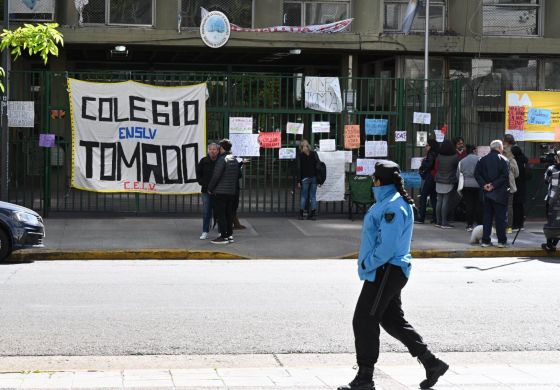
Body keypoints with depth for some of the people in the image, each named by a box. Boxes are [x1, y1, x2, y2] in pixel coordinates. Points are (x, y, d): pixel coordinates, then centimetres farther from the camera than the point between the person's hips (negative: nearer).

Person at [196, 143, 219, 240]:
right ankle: (205, 232, 10)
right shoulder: (204, 161, 2)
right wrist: (203, 183, 0)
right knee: (206, 212, 4)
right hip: (206, 190, 2)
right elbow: (198, 174, 12)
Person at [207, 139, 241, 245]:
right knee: (229, 214, 13)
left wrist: (210, 188, -5)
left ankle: (223, 236, -6)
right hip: (232, 192, 8)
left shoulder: (222, 159, -14)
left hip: (220, 192, -8)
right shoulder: (235, 160, 12)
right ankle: (230, 235, 15)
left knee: (220, 214, -4)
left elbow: (216, 176, -15)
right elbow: (238, 175, 17)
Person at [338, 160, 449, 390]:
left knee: (364, 321, -4)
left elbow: (387, 247, -25)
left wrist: (367, 264, -16)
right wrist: (367, 264, 14)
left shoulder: (392, 207, -19)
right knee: (393, 321, 16)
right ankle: (431, 363, 20)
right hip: (389, 271, 11)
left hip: (385, 272, -11)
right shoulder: (388, 202, 14)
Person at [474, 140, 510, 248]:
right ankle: (501, 241, 3)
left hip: (487, 193, 4)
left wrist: (483, 185, -7)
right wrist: (494, 185, -15)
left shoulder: (483, 159, 7)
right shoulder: (503, 160, -6)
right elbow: (505, 176, -17)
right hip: (499, 193, -4)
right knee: (500, 217, 2)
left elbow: (476, 173, -2)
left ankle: (485, 240, 8)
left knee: (487, 216, 9)